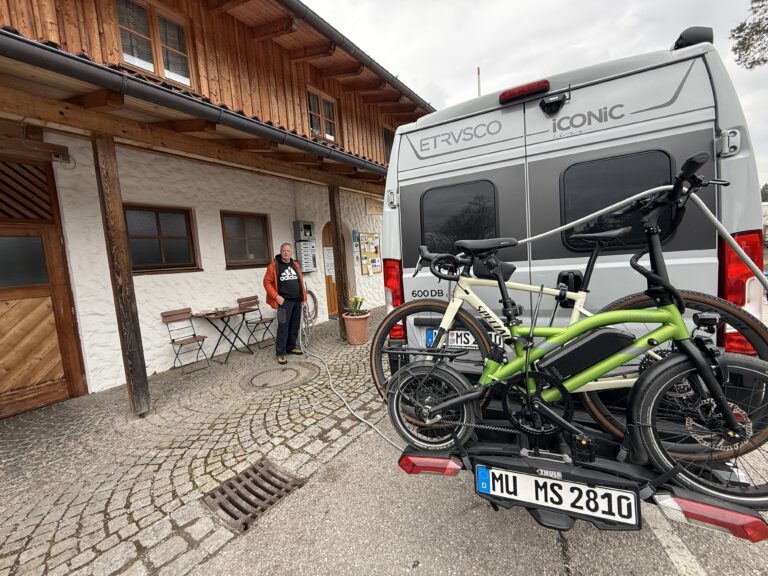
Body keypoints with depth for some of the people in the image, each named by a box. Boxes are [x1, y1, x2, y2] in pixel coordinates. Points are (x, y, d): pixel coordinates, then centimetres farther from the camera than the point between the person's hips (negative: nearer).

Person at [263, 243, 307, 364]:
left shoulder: (295, 265, 12)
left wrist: (304, 297, 12)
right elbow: (267, 282, -5)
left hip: (297, 300, 6)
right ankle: (280, 353, 3)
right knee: (283, 327, -5)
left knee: (295, 326, 11)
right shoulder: (274, 265, -4)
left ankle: (291, 347, 26)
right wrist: (276, 296, -14)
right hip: (284, 301, -5)